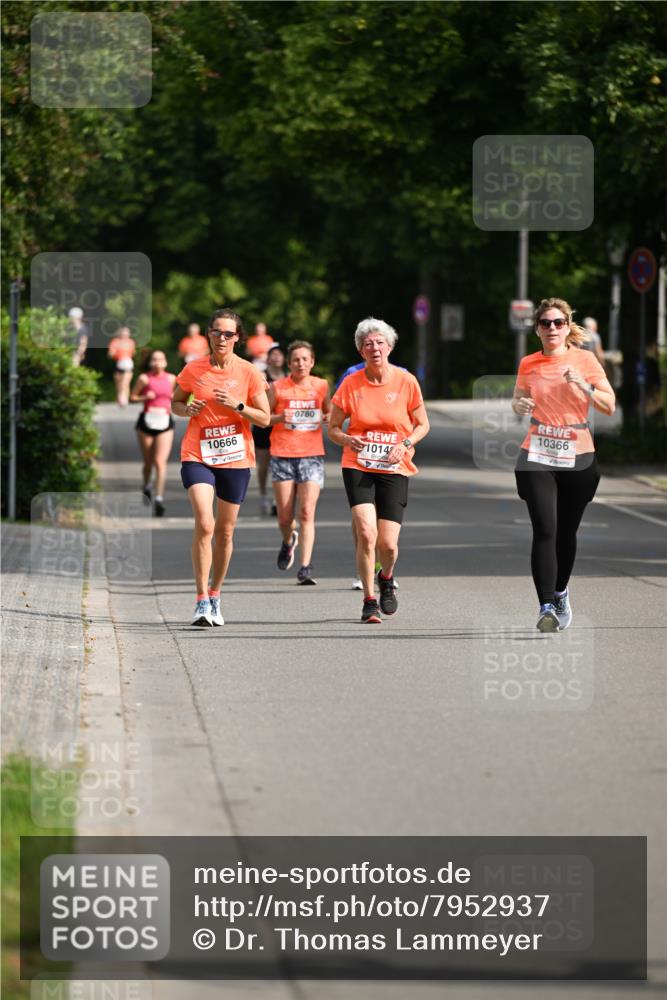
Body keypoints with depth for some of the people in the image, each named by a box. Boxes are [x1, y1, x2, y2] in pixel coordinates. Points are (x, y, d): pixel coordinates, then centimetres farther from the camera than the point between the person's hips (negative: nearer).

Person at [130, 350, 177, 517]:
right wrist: (145, 397, -15)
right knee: (148, 462, 11)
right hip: (147, 421, -1)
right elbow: (132, 398, 2)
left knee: (160, 462, -12)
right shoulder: (144, 378, -3)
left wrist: (171, 404, 4)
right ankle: (146, 486, 41)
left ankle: (159, 498, -19)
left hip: (165, 422, 1)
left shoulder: (171, 378, 6)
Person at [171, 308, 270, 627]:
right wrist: (187, 409, -8)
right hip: (198, 456, -1)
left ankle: (215, 596, 27)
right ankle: (202, 601, -15)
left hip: (235, 459, 1)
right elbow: (175, 403, 14)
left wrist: (236, 405, -17)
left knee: (225, 532, 8)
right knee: (204, 524, -18)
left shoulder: (248, 372, -2)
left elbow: (264, 419, -1)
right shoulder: (194, 370, 0)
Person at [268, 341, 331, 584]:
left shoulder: (321, 386, 7)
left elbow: (329, 413, 21)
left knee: (307, 512, -13)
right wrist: (279, 418, -13)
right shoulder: (278, 387, 2)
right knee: (284, 516, 3)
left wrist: (327, 418, -3)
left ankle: (305, 568, -13)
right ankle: (289, 541, 38)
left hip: (312, 456, 0)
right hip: (282, 456, 0)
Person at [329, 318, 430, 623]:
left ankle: (386, 579, 31)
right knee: (366, 532, -18)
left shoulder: (406, 382, -2)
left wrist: (405, 444, -11)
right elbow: (333, 428, 7)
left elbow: (422, 425, 8)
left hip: (394, 469, 0)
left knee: (388, 543, -5)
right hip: (358, 466, 0)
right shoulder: (351, 384, -1)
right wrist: (348, 440, -15)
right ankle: (369, 600, -4)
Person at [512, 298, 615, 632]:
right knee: (545, 531, -14)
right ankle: (547, 607, -18)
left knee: (566, 532, 10)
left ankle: (560, 592, 35)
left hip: (578, 458, 0)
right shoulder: (528, 364, 4)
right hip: (537, 458, 0)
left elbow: (609, 406, -3)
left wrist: (583, 385, -19)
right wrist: (518, 404, -4)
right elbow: (519, 400, 20)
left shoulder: (585, 360, -1)